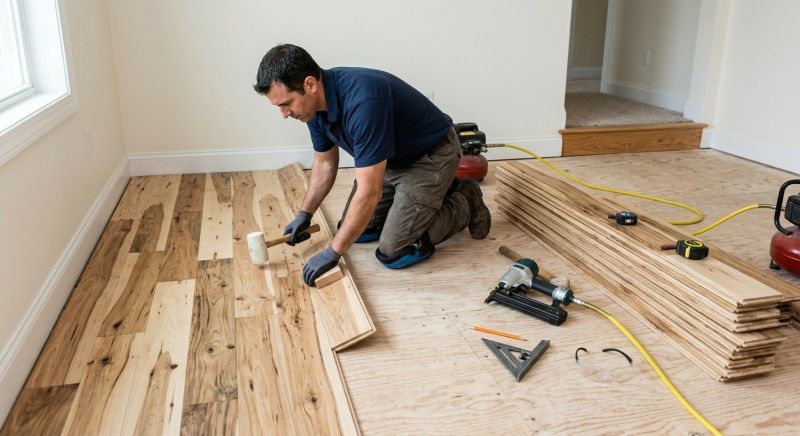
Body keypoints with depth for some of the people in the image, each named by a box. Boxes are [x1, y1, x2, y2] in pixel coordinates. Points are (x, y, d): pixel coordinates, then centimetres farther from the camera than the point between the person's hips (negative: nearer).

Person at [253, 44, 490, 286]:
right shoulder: (316, 102, -11)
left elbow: (369, 193, -36)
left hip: (431, 156, -8)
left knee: (393, 252, -12)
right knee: (355, 229, 9)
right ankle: (437, 192, 23)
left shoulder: (362, 101, -39)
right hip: (391, 159, 8)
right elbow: (325, 162, 7)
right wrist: (305, 214, 1)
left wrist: (333, 253, -28)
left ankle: (464, 205, 9)